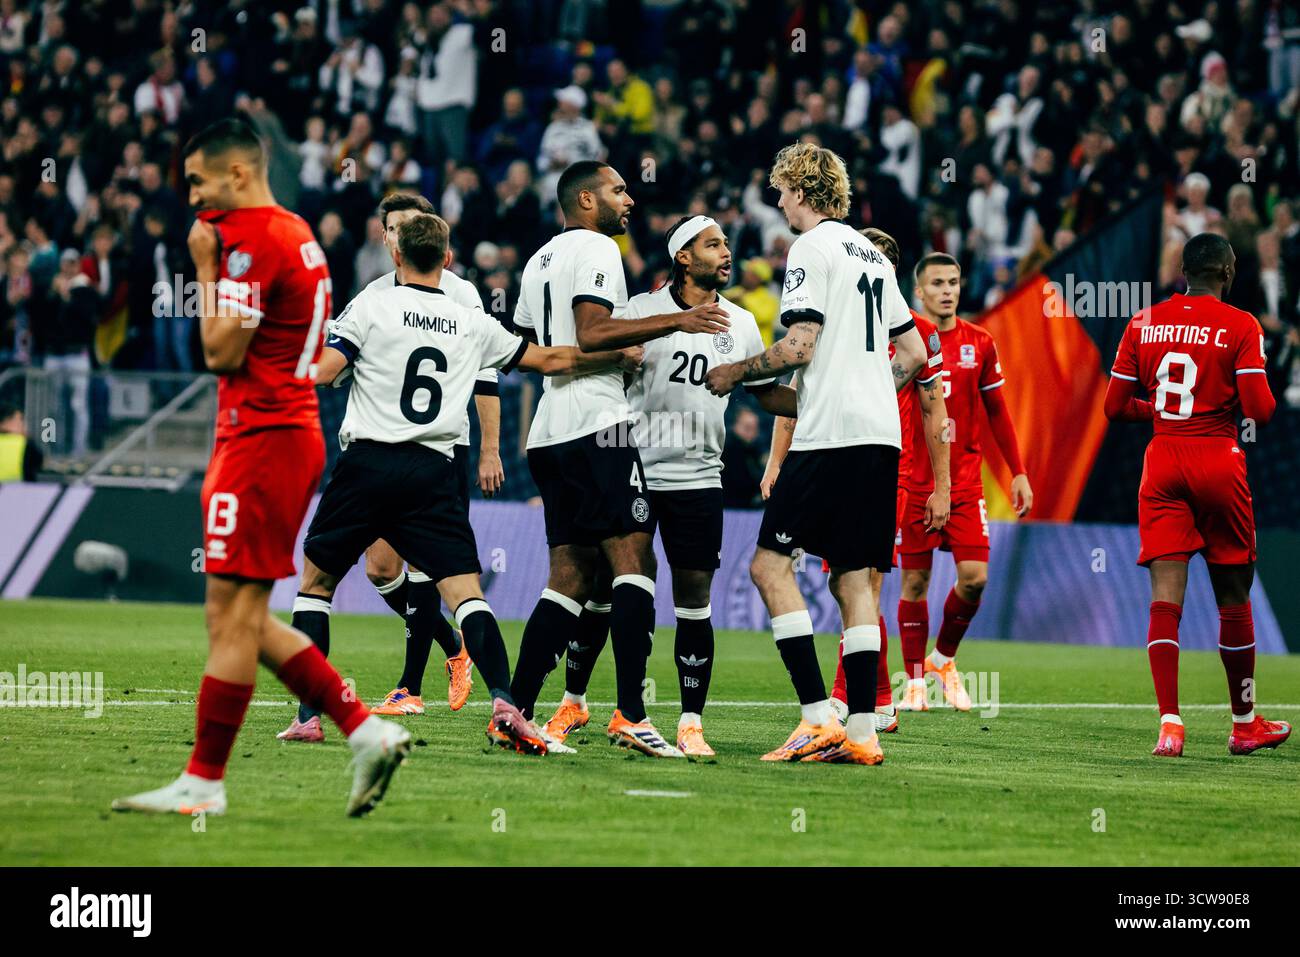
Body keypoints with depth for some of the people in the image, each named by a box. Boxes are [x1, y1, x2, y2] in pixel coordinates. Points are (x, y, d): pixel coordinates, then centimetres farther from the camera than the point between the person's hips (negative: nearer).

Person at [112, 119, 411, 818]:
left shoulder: (252, 242, -14)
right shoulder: (296, 233, 18)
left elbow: (221, 352, -15)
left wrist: (204, 266, -7)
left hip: (261, 440, -10)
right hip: (295, 431, 10)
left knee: (232, 615, -6)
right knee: (244, 620, 11)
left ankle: (203, 782, -3)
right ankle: (367, 731, 8)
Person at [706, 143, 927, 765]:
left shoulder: (813, 247, -5)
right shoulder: (873, 254, 20)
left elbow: (799, 346, -13)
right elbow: (914, 352, 22)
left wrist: (735, 374, 0)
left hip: (830, 435, -8)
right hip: (880, 436, 8)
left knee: (770, 564, -6)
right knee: (852, 578, 7)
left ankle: (818, 717, -14)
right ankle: (862, 731, 1)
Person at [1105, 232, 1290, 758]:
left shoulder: (1144, 323, 6)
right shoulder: (1240, 326, -6)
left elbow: (1116, 406, 9)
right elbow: (1259, 410, -13)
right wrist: (1265, 400, 10)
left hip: (1162, 463, 3)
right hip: (1219, 463, -3)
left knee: (1166, 597, -2)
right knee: (1233, 598, 10)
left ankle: (1169, 723, -15)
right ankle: (1245, 723, 20)